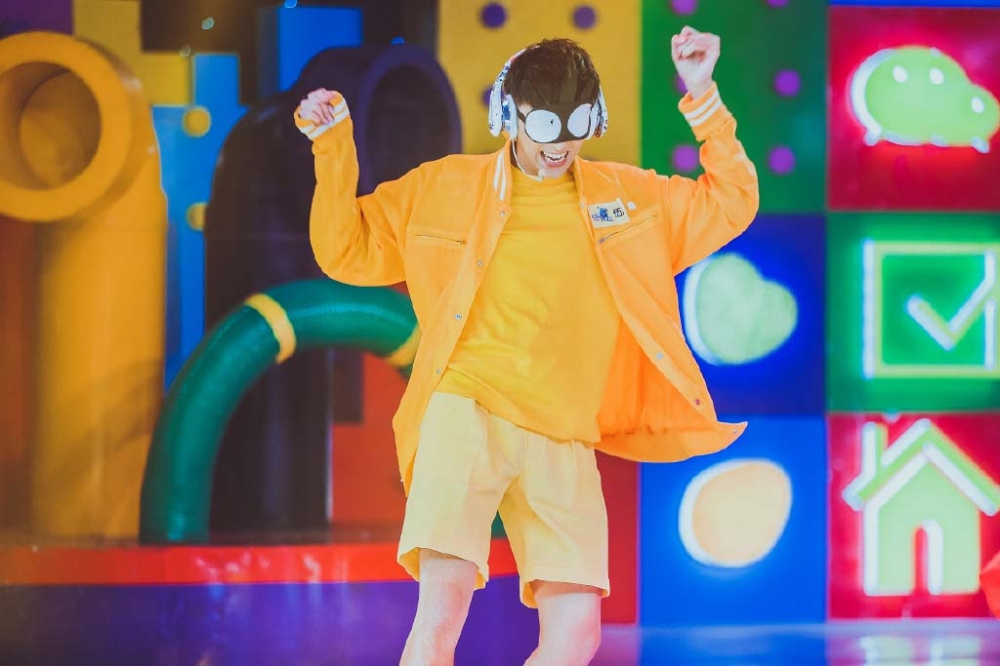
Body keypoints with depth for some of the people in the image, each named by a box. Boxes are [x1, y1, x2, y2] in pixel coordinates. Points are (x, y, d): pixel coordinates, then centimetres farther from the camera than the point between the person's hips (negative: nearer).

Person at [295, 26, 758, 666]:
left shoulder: (628, 196, 16)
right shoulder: (445, 187, 12)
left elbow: (732, 203, 20)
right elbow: (348, 250, 16)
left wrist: (703, 99, 9)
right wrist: (334, 147, 4)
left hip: (564, 442, 3)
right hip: (467, 412, -2)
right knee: (444, 602, -20)